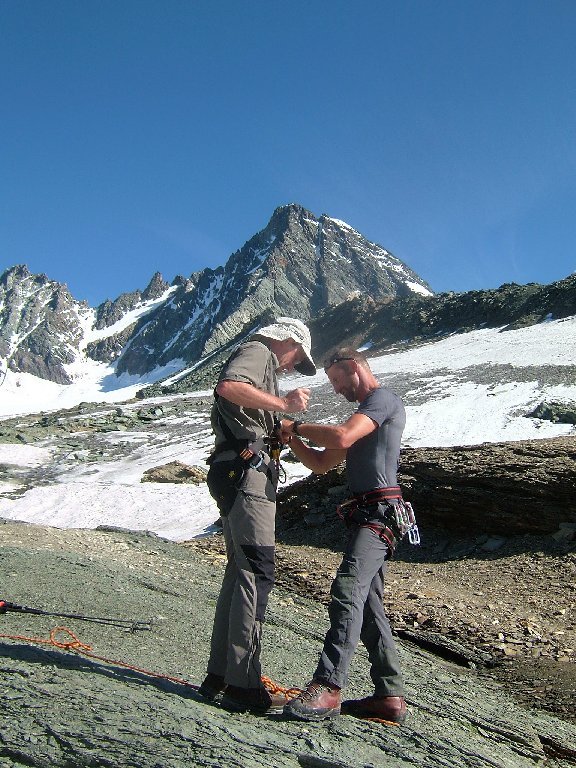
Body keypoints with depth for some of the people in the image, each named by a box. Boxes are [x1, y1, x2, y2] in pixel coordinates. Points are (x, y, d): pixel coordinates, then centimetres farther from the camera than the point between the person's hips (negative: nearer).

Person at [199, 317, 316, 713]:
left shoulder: (263, 367, 30)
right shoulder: (258, 351, 0)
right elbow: (227, 386, -23)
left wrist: (283, 430, 23)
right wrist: (282, 402, -21)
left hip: (238, 475, 11)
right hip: (247, 471, -11)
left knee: (241, 570, 12)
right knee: (256, 573, -11)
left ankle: (220, 675, 18)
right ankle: (243, 684, -8)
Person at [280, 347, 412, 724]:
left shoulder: (383, 398, -4)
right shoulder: (365, 413, 27)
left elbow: (341, 437, -21)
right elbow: (321, 463, 23)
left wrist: (295, 426, -8)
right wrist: (291, 435, 8)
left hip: (380, 511, -11)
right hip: (367, 515, 11)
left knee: (348, 589, -24)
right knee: (369, 604, 9)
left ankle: (327, 687, -30)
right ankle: (390, 696, 14)